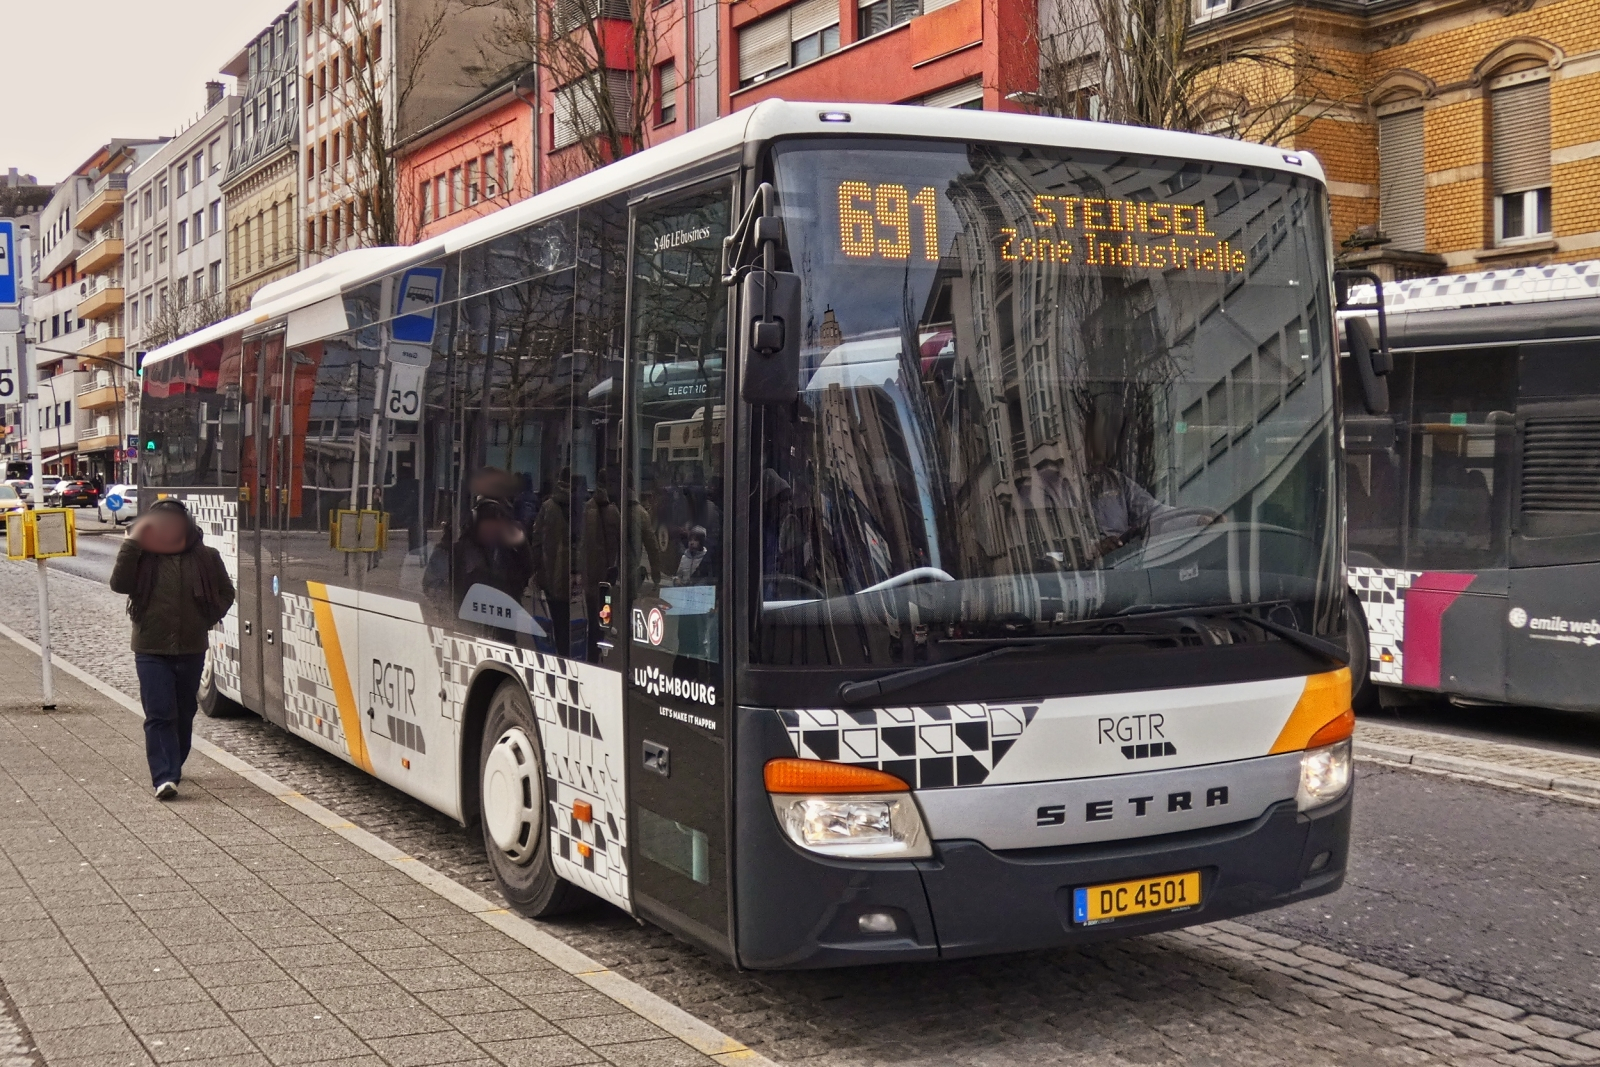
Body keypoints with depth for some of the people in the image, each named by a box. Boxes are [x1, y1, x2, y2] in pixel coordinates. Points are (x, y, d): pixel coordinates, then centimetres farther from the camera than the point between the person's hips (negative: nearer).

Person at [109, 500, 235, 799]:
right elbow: (119, 584, -17)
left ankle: (172, 768, 31)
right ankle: (164, 777, -13)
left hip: (192, 649, 3)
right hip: (152, 650, -2)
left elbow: (226, 593, 13)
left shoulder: (206, 557, 2)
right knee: (159, 714, -10)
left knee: (184, 713, 13)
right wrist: (132, 543, -21)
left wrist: (209, 619, -3)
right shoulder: (143, 557, -2)